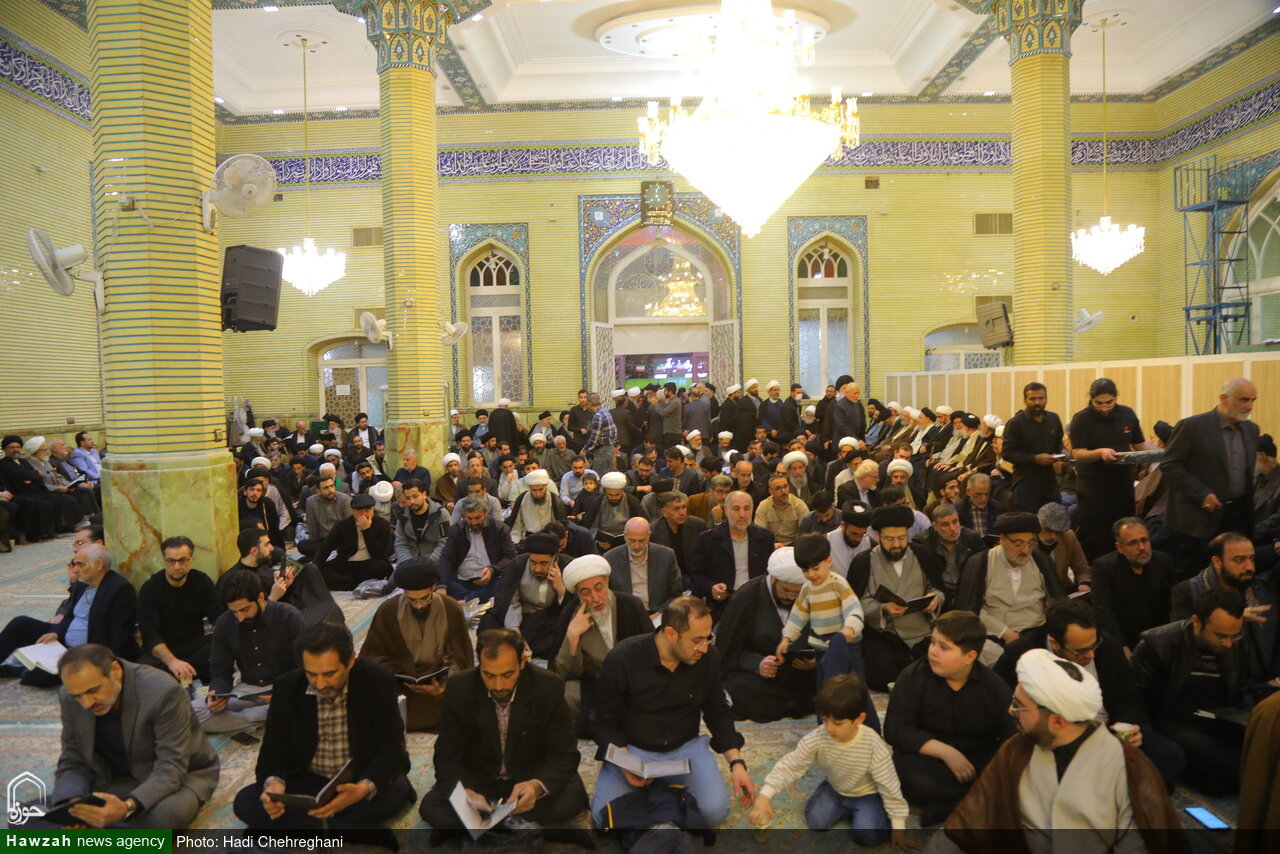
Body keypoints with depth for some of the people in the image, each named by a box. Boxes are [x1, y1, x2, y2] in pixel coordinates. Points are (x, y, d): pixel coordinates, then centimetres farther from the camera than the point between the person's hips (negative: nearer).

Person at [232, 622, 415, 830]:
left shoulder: (379, 682, -17)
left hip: (362, 779, -3)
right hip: (308, 782, 3)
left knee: (394, 792, -33)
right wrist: (273, 783, -30)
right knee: (245, 802, -21)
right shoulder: (287, 687, -9)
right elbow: (273, 750, -6)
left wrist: (365, 789, -40)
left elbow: (391, 751, -19)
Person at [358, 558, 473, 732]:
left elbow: (460, 660, 2)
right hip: (400, 687, 0)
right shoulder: (388, 611, -1)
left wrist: (443, 686, -19)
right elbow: (371, 655, 4)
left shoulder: (452, 610, -1)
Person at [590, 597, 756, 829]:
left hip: (685, 748, 2)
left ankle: (669, 786, 10)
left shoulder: (708, 658, -9)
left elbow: (718, 713, 5)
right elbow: (606, 723, -10)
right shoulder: (623, 659, -19)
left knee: (715, 811, -21)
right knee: (606, 818, -23)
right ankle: (644, 787, 8)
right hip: (631, 749, -2)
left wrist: (736, 762, -6)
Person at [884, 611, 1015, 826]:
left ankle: (948, 805, -19)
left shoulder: (995, 688, -5)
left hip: (980, 761, 1)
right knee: (909, 774, -35)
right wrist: (946, 752, -21)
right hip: (931, 757, -1)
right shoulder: (914, 677, -10)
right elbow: (895, 730, -13)